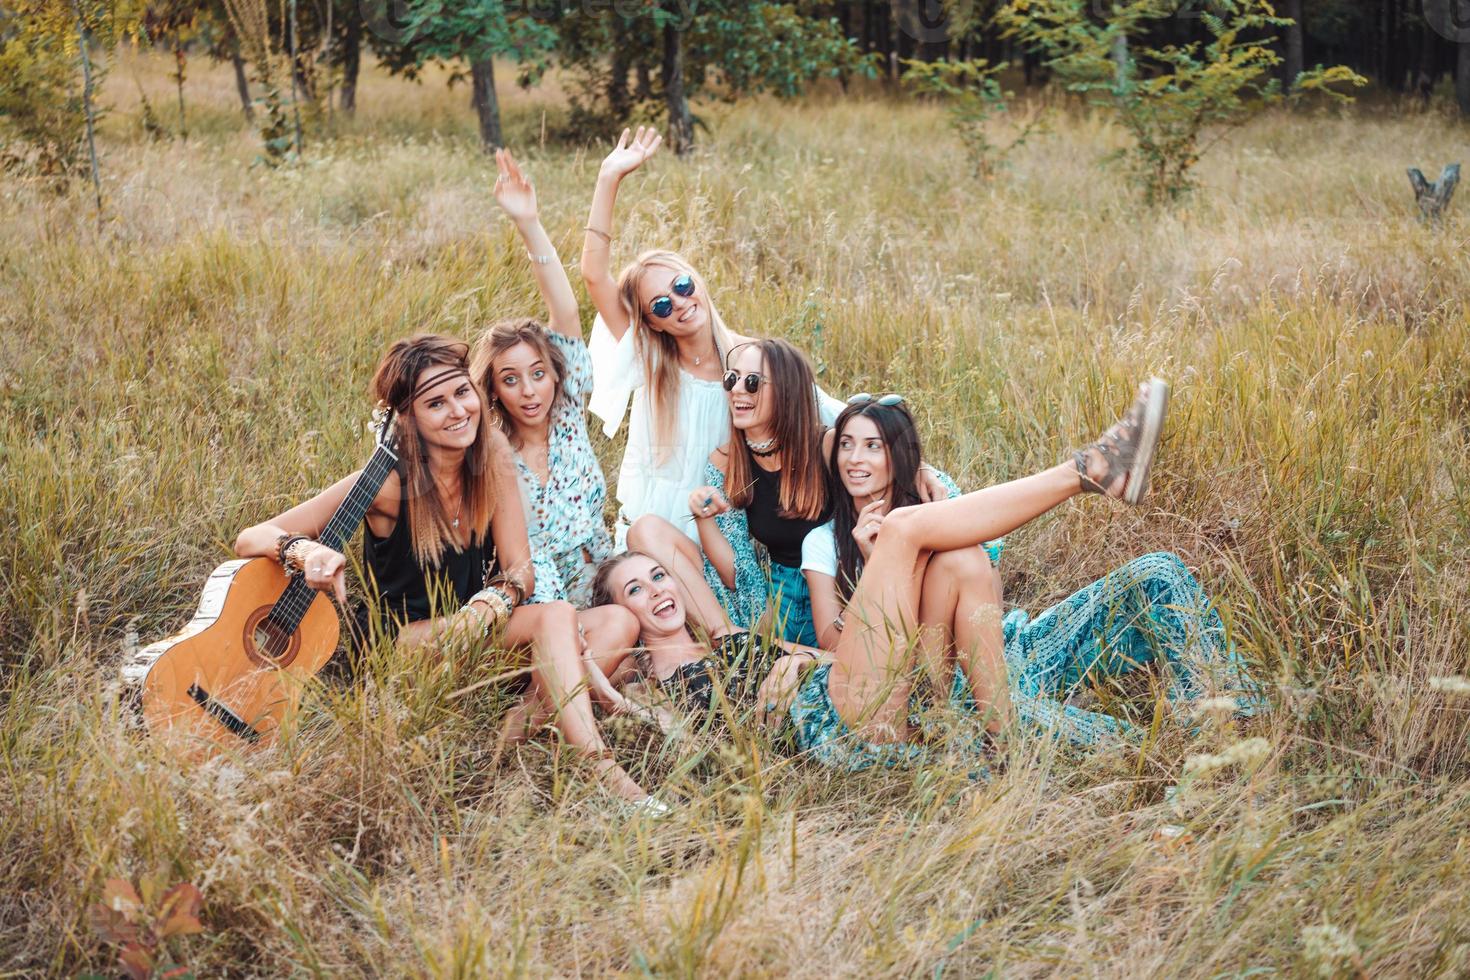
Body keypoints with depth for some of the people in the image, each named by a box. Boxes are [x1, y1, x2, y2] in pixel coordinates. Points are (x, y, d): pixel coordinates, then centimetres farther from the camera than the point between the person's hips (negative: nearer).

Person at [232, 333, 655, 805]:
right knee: (555, 616, -29)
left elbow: (520, 570, -3)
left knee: (619, 624, -17)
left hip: (474, 630, 6)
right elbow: (251, 539, -18)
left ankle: (524, 720, -31)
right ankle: (600, 770, -37)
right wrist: (304, 550, -40)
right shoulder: (389, 481, -18)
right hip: (395, 642, -6)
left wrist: (495, 600, -27)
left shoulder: (492, 452, -5)